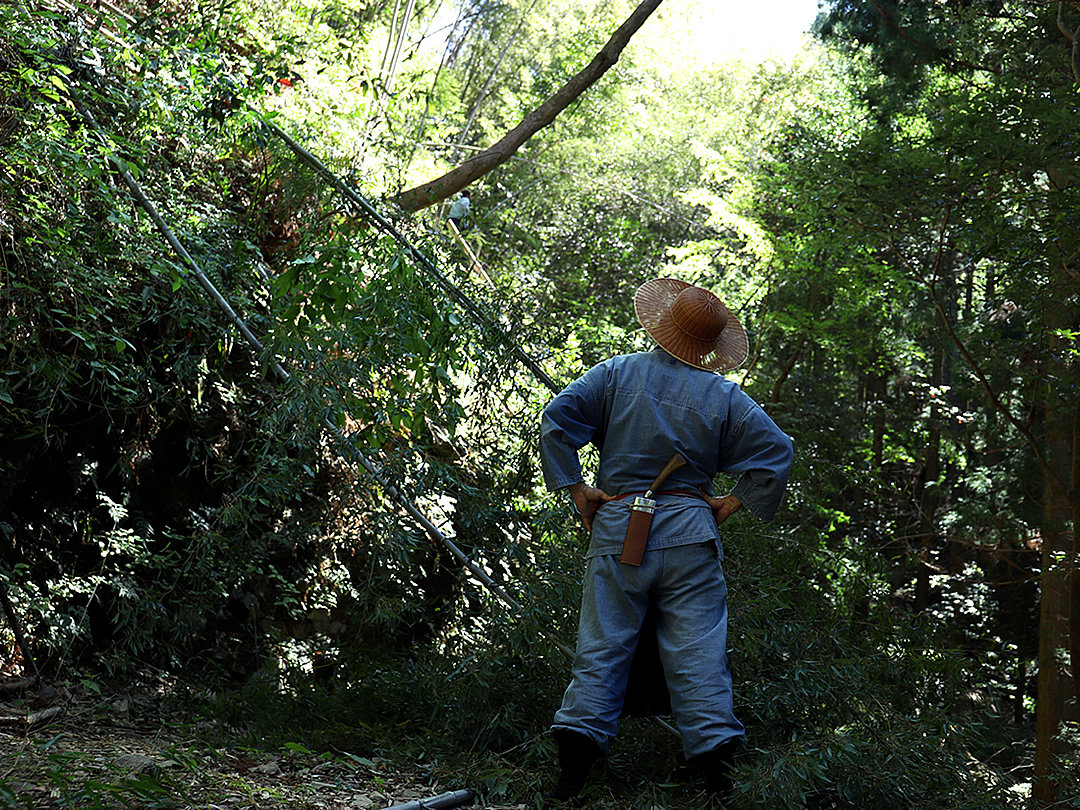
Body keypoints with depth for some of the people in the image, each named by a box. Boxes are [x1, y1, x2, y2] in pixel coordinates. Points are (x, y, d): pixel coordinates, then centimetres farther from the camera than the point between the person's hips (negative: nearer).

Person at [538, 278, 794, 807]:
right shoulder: (722, 396, 4)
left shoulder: (616, 374, 3)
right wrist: (732, 503, 5)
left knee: (600, 650, 3)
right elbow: (776, 451, 1)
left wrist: (577, 491, -1)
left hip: (616, 526, 0)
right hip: (690, 534, 0)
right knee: (698, 657, 2)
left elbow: (556, 419, -5)